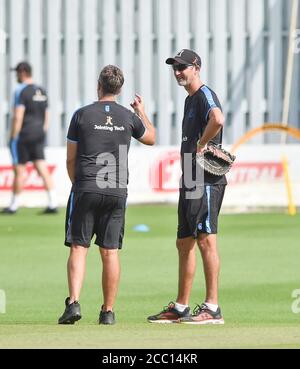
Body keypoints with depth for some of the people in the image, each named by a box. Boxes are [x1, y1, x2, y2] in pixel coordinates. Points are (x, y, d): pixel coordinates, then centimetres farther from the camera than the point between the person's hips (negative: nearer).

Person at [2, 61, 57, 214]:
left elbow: (18, 117, -18)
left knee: (19, 171, 1)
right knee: (43, 170, 1)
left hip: (23, 136, -7)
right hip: (39, 136, 7)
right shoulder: (42, 91, 13)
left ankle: (13, 206, 9)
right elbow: (46, 117, 17)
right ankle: (53, 204, -7)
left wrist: (13, 138, -14)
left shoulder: (21, 91, -12)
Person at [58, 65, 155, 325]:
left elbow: (71, 159, 4)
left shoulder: (82, 115, -1)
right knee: (110, 252, 6)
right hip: (117, 192, 2)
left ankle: (74, 303, -16)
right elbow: (151, 138, 25)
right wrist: (142, 112, 41)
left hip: (86, 189, -2)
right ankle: (108, 311, 8)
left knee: (78, 248, 0)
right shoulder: (128, 117, 4)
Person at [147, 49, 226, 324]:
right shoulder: (190, 100, 22)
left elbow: (218, 119, -32)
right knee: (184, 242, 13)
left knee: (206, 239, -14)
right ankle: (180, 307, 19)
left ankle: (212, 307, -16)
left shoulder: (205, 94, -9)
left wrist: (201, 145, -20)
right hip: (191, 181, 11)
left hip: (207, 180, -11)